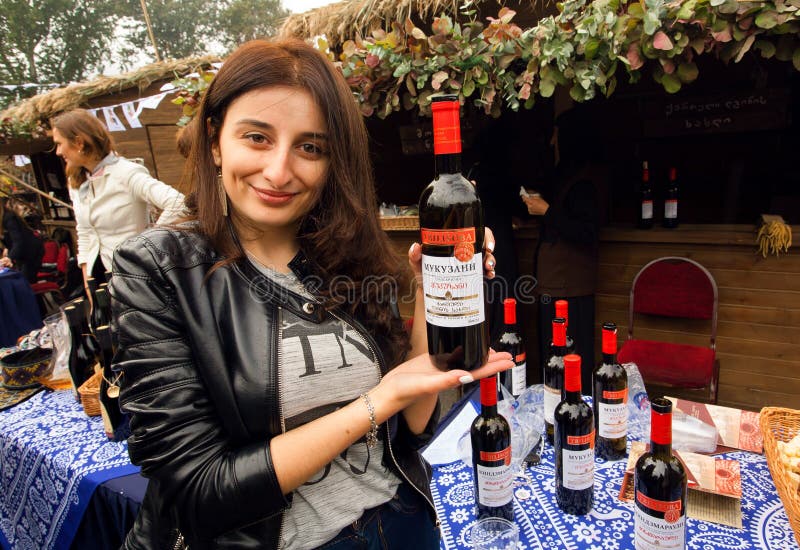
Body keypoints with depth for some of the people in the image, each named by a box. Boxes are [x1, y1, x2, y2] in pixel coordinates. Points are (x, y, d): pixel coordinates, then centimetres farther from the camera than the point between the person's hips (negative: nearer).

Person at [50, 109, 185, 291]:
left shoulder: (126, 173, -17)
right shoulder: (76, 183, 8)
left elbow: (176, 202, -31)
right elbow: (84, 234, 15)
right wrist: (86, 279, 8)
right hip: (98, 272, 7)